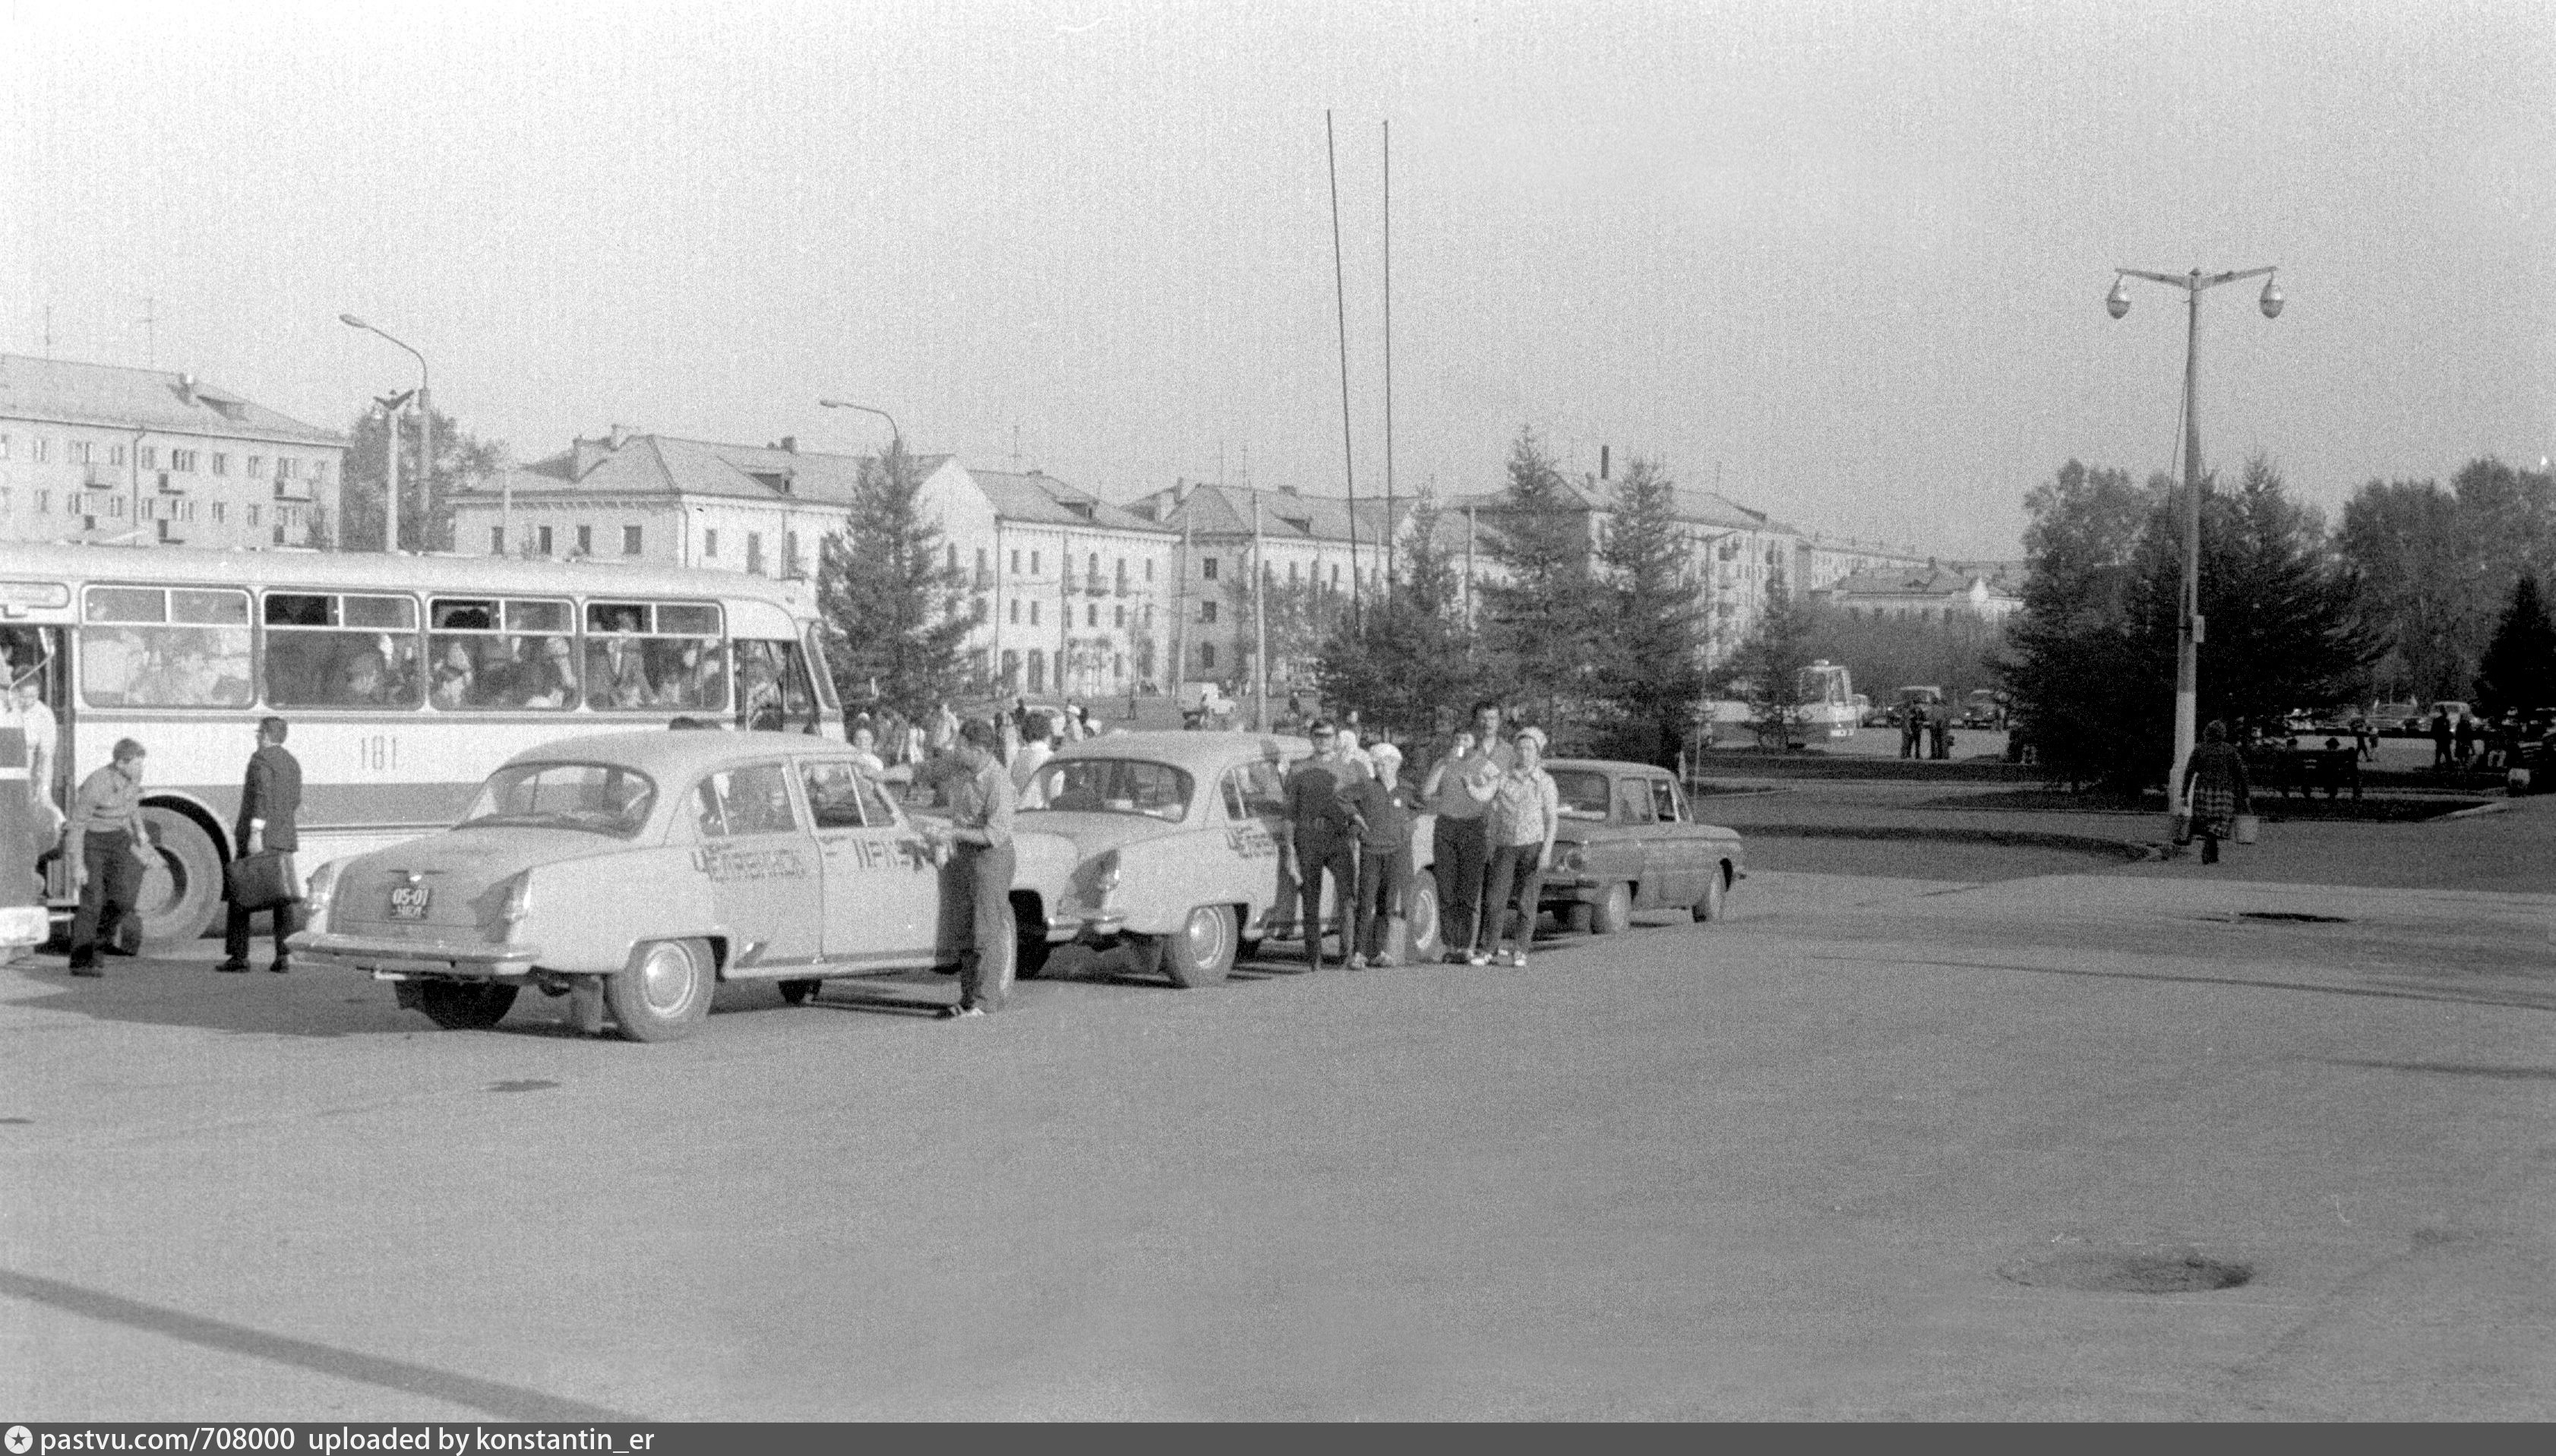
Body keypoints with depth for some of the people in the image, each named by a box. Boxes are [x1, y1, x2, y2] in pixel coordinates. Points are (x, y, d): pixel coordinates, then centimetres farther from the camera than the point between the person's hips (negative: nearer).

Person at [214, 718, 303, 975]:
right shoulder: (292, 763, 15)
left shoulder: (261, 759, -9)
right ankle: (284, 956, -3)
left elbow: (262, 797, -20)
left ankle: (238, 955, 0)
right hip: (285, 841, 7)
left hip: (259, 840, -7)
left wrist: (255, 833, -25)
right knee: (282, 899, 4)